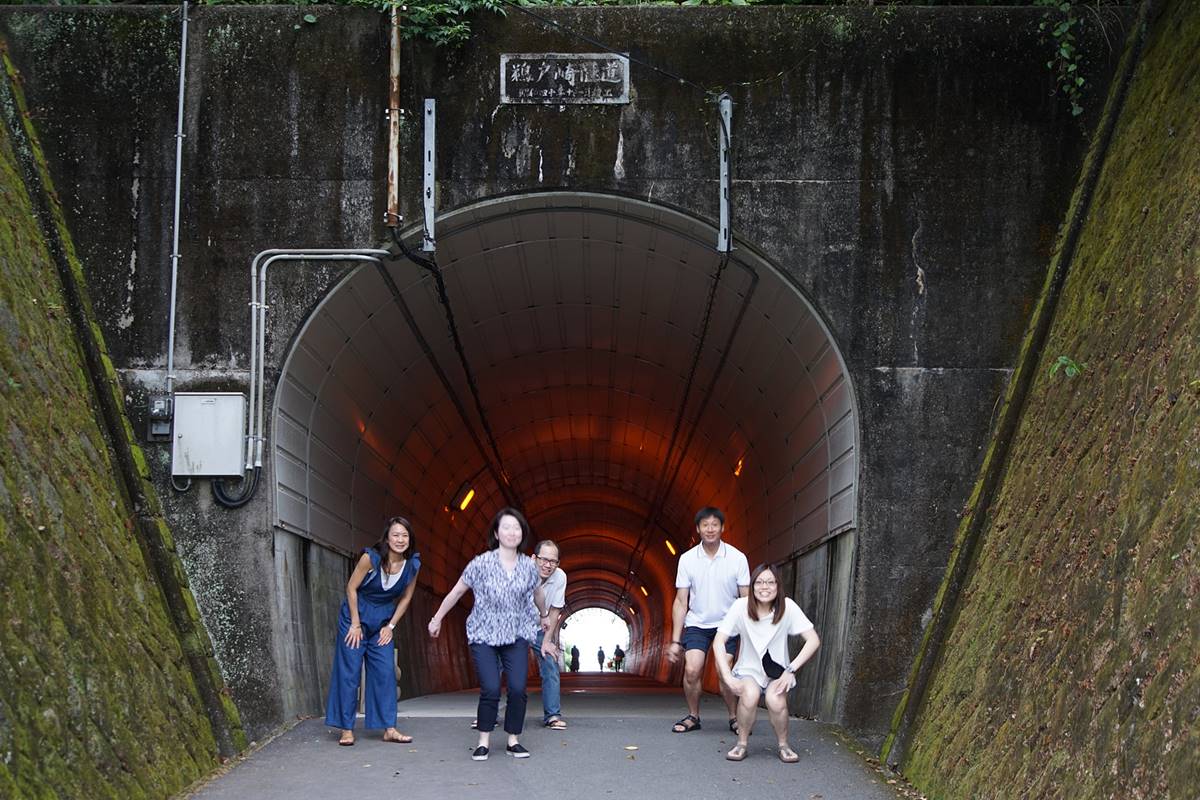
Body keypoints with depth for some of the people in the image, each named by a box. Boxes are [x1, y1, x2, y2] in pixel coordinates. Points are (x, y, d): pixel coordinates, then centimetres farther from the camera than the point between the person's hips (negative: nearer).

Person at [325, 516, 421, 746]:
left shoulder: (413, 564, -10)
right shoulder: (371, 558, -22)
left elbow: (406, 597, 4)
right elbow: (351, 588, -13)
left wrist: (391, 626, 1)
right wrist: (355, 624, -11)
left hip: (383, 622, 4)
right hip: (356, 616, -4)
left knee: (386, 673, 0)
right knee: (349, 672, -3)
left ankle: (389, 728, 5)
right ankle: (347, 729, 3)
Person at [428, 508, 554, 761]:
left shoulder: (529, 566, 0)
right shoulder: (481, 563, -8)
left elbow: (539, 599, 16)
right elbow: (456, 592, 4)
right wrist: (437, 619, 11)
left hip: (516, 636, 2)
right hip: (484, 635, -2)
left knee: (518, 689, -10)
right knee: (490, 689, -13)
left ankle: (513, 740, 7)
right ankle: (483, 742, 3)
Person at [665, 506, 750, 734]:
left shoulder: (737, 558, -10)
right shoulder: (687, 559, -6)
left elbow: (746, 599, -4)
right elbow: (681, 601, -3)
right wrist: (675, 641, -5)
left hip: (727, 623, -1)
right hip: (697, 623, 1)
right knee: (692, 670, -13)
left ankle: (734, 717, 10)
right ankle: (693, 717, 7)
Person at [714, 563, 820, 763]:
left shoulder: (787, 607, -14)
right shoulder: (741, 606, -14)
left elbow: (814, 640, -17)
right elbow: (719, 641, -15)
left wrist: (791, 670, -24)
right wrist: (728, 677, -26)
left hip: (777, 672, 0)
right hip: (748, 671, 0)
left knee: (775, 701, -32)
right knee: (750, 694, -34)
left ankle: (783, 745, -3)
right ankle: (741, 744, -10)